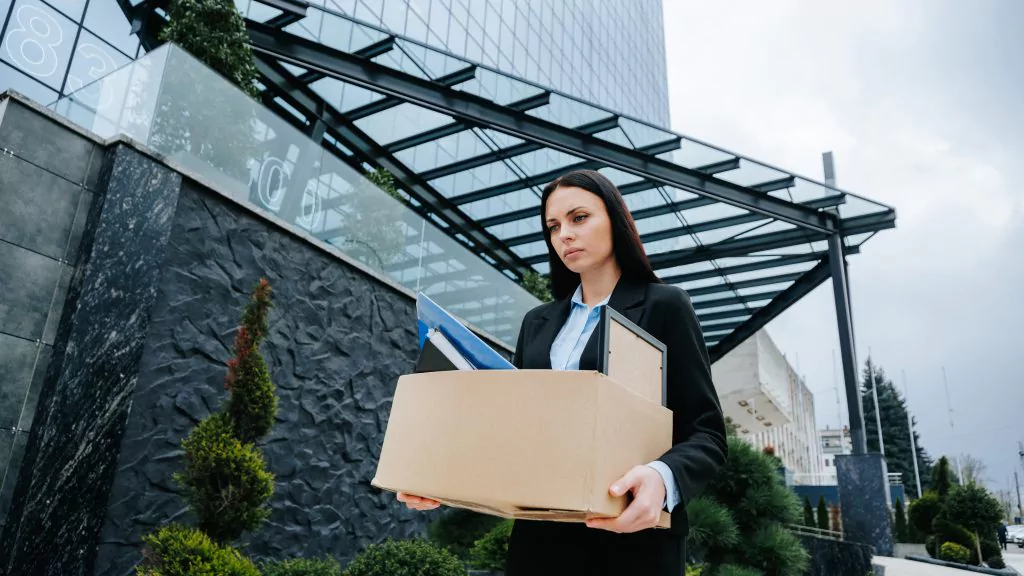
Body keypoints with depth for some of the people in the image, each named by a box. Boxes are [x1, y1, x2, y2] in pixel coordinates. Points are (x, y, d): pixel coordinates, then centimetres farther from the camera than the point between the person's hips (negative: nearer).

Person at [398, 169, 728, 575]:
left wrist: (663, 477, -27)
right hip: (539, 535, 4)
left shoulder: (664, 306, -2)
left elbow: (706, 433, -7)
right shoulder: (537, 322, 12)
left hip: (632, 538, -4)